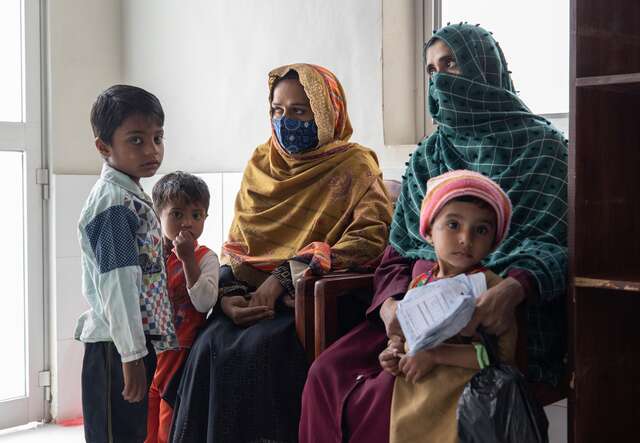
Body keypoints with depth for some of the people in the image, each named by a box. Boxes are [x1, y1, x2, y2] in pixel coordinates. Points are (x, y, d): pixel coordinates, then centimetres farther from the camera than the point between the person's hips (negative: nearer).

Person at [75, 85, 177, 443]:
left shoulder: (133, 197, 14)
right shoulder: (114, 202, -16)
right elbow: (116, 285, -22)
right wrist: (131, 356, -22)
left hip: (141, 339, 9)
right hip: (117, 346, -9)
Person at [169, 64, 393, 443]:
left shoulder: (354, 167, 1)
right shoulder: (261, 165, 16)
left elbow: (370, 238, -14)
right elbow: (235, 246, 16)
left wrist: (283, 279, -19)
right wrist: (228, 295, -6)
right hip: (252, 297, 4)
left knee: (257, 350, -30)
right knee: (209, 347, -24)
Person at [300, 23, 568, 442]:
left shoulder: (540, 144, 4)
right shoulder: (426, 157, 20)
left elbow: (555, 242, -7)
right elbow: (399, 251, 15)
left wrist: (512, 289, -29)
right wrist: (390, 303, -8)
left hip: (492, 317, -5)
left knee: (395, 388, -30)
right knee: (327, 374, -20)